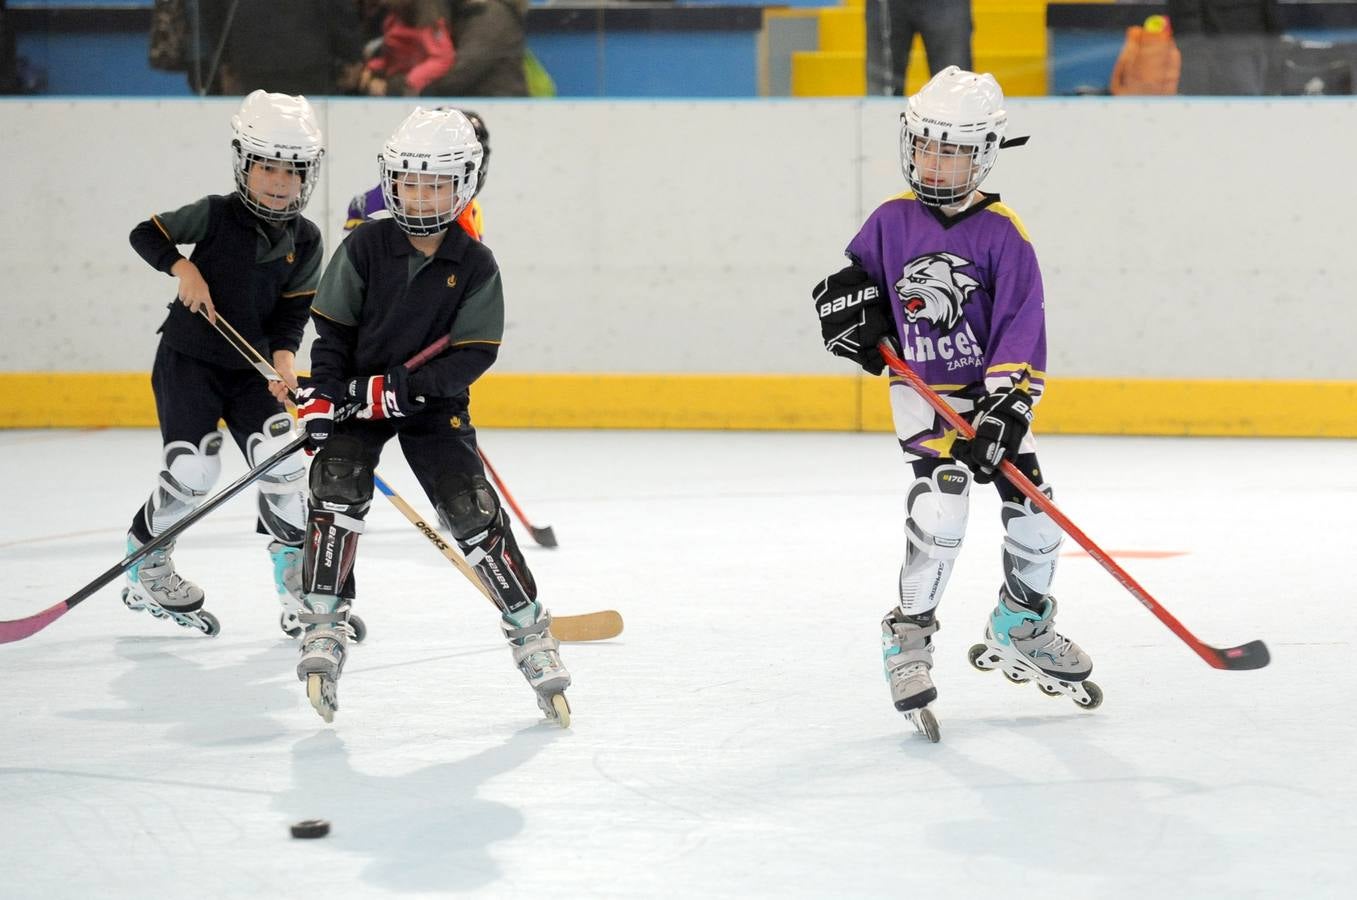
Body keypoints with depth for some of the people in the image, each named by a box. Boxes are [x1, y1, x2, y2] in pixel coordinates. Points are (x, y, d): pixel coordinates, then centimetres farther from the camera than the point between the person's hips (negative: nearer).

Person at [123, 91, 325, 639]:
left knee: (283, 464, -8)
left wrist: (284, 359, -18)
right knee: (191, 471, -11)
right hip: (188, 361, -4)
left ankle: (298, 582, 4)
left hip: (250, 369, 4)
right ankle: (146, 569, 12)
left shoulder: (305, 240, 0)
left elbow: (292, 311, -1)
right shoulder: (216, 215, -10)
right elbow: (147, 234, -2)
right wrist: (184, 269, -18)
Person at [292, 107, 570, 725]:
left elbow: (473, 354, -13)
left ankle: (530, 629, 3)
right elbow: (333, 328, -2)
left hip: (434, 403, 0)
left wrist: (402, 388, -23)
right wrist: (321, 395, -15)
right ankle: (325, 627, -15)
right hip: (356, 394, 0)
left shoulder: (475, 266, -9)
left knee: (473, 512, -10)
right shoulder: (365, 247, -8)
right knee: (338, 488, -21)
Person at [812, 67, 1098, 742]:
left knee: (1034, 515, 4)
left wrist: (1005, 408, -24)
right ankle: (908, 637, -10)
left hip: (992, 390, 1)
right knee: (940, 505, -22)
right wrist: (850, 309, -7)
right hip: (921, 390, -1)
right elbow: (856, 273, 15)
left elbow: (1021, 329, -15)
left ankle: (1021, 629, 28)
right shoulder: (892, 222, -4)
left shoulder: (1003, 233, -11)